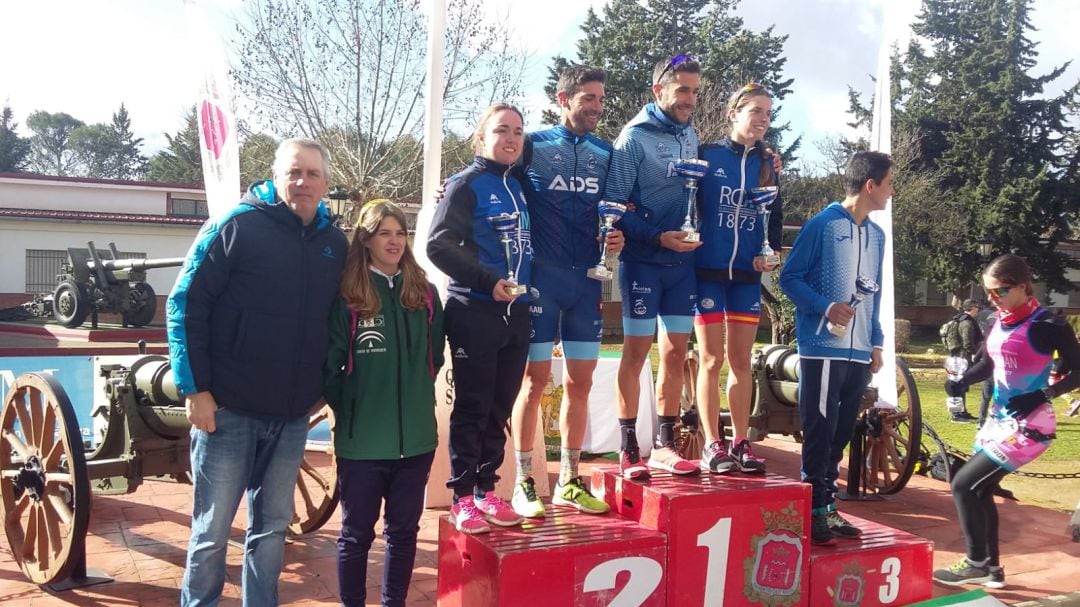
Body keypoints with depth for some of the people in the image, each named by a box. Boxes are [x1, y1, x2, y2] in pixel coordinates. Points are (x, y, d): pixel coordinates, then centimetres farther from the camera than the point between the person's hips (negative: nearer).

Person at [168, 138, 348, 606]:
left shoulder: (335, 243, 8)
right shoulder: (236, 226, -7)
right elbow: (185, 304, -9)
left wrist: (324, 387, 13)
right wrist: (195, 388, -12)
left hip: (292, 416, 5)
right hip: (228, 409, -4)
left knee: (272, 525, 14)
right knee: (213, 528, 5)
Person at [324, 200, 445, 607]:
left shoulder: (425, 294, 5)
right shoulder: (347, 297, -7)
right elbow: (329, 365, -5)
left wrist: (414, 396, 10)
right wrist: (350, 409, -1)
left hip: (416, 437, 4)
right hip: (362, 440, -3)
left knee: (404, 531, 14)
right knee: (356, 533, 9)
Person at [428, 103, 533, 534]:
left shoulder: (516, 186, 15)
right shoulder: (466, 184, -4)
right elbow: (438, 245, -12)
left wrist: (528, 287, 8)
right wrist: (488, 281, -16)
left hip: (516, 312, 6)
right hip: (475, 312, -6)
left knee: (500, 407, 9)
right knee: (472, 406, -2)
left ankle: (486, 490, 20)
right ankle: (462, 497, 7)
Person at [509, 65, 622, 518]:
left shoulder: (607, 153, 13)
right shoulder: (533, 146, 1)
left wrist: (617, 237, 0)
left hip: (586, 280, 4)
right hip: (541, 276, -4)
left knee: (581, 381, 6)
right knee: (536, 377, -4)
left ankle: (568, 481, 17)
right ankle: (523, 483, 6)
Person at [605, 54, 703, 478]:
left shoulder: (690, 136, 10)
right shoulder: (635, 137, -9)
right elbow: (613, 205, -12)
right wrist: (658, 237, -19)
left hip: (683, 260, 6)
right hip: (644, 261, -6)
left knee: (675, 353, 8)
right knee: (636, 351, 0)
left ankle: (665, 445, 18)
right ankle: (628, 450, 8)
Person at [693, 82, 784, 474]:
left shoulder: (768, 165, 10)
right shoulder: (708, 155, -2)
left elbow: (775, 217, 14)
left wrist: (771, 252, -1)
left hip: (747, 276, 4)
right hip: (708, 271, -4)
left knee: (741, 361, 7)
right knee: (712, 359, -1)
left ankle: (740, 443, 14)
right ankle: (712, 445, 6)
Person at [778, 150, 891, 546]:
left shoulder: (876, 235, 15)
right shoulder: (822, 225, -6)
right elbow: (789, 278, -6)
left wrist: (876, 343, 16)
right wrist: (826, 306, -19)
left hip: (859, 352, 7)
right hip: (822, 347, -7)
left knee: (841, 434, 11)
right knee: (820, 433, -4)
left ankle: (828, 505, 20)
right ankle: (814, 512, 4)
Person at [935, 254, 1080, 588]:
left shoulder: (1047, 325, -17)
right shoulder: (1000, 322, 5)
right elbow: (989, 363, 16)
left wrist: (1044, 393, -27)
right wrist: (962, 381, -3)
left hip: (1028, 424, -8)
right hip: (1000, 418, 8)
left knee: (963, 484, -9)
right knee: (980, 490, 13)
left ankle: (976, 564, 6)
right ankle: (992, 568, 27)